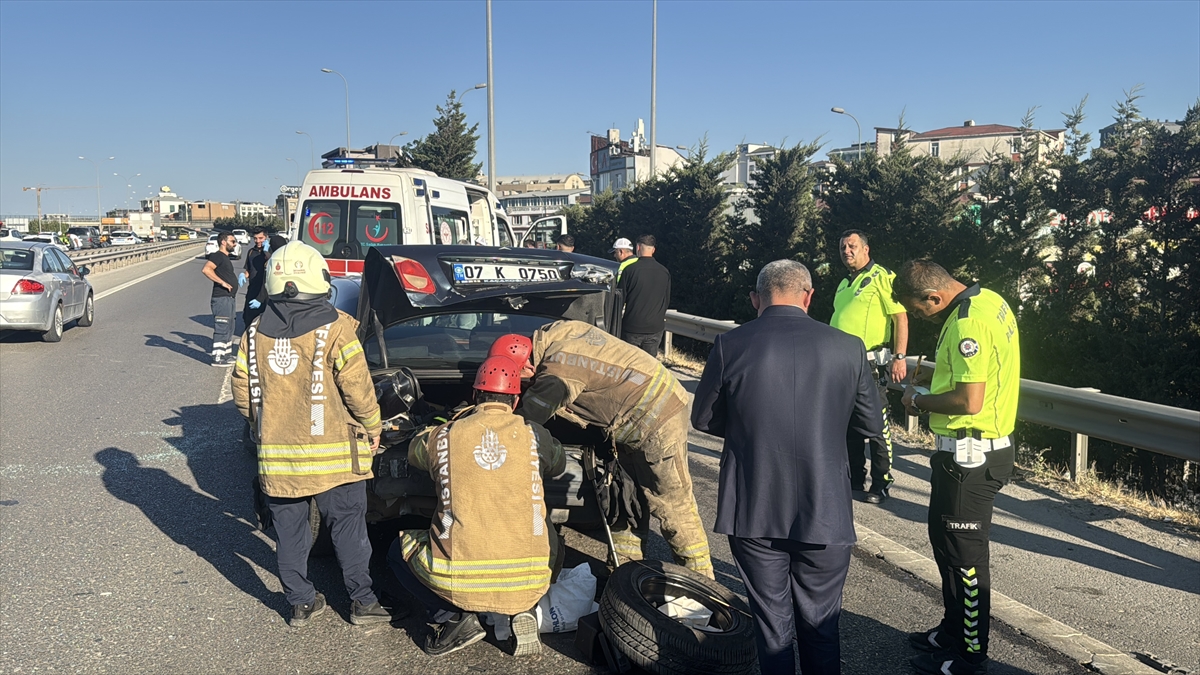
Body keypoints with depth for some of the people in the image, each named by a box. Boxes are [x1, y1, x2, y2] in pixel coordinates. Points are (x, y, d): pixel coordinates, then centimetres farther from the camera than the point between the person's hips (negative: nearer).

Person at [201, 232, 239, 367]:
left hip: (229, 298, 10)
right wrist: (223, 282, -26)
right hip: (221, 298, -10)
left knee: (229, 329, 17)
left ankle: (227, 355, 26)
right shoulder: (217, 255, -11)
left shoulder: (225, 257, 19)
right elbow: (206, 270, -27)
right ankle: (217, 359, -5)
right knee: (222, 329, -8)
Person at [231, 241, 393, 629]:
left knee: (289, 532, 15)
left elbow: (242, 393, 6)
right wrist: (371, 428, 1)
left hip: (276, 456, 4)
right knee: (347, 528, 9)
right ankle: (362, 602, 17)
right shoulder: (335, 328, -13)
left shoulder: (255, 333, 1)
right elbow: (358, 388, -14)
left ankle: (300, 603, 25)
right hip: (334, 455, -3)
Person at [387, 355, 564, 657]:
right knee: (549, 540, 35)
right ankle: (523, 611, 10)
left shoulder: (444, 437, -1)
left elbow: (414, 451, 23)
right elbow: (558, 464, 21)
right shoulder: (534, 435, -1)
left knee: (398, 551, 26)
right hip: (529, 582, 1)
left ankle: (453, 617, 6)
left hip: (458, 579, -1)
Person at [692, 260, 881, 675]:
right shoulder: (847, 348, -6)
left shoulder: (729, 346, -9)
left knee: (771, 625, 14)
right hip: (825, 513, 1)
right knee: (820, 627, 16)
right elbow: (871, 423, 5)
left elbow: (703, 419, 3)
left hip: (753, 513, 0)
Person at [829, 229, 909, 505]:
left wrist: (899, 357, -20)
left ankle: (881, 485, 5)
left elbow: (900, 317, -14)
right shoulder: (845, 284, 18)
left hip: (870, 364, -9)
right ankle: (855, 478, 26)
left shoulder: (882, 278, -8)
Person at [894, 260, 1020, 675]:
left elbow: (970, 401, -28)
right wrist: (935, 375, 9)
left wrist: (920, 401, -13)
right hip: (978, 448, 11)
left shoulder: (967, 324, -24)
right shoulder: (987, 300, 8)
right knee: (944, 537, 22)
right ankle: (954, 629, 38)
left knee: (963, 553, 3)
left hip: (969, 456, -11)